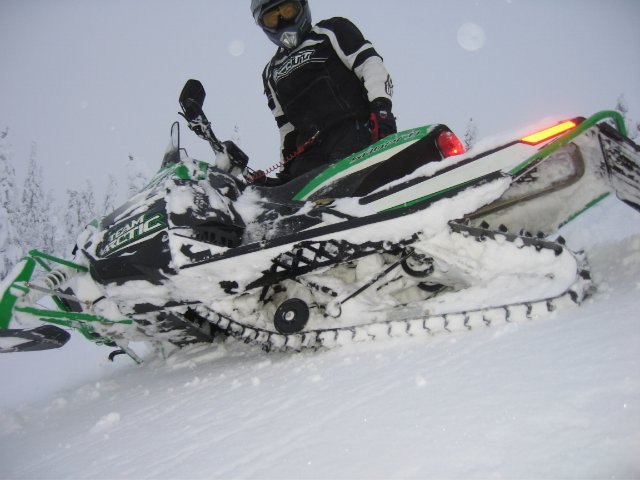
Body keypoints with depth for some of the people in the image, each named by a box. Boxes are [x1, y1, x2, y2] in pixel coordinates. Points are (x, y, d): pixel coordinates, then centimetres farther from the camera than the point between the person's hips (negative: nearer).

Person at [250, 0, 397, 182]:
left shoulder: (331, 31, 16)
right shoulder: (271, 73, 30)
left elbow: (371, 64, 3)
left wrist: (381, 107, -15)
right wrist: (286, 166, 18)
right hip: (309, 153, 5)